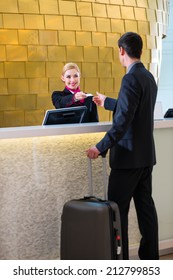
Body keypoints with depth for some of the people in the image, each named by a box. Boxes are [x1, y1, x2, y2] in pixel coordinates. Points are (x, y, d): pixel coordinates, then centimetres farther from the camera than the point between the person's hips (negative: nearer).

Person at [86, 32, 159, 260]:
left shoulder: (131, 79, -17)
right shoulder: (149, 78, 12)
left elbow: (123, 120, -23)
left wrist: (101, 147, -20)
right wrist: (106, 102, 39)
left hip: (128, 156, -9)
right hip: (146, 155, 9)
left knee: (117, 209, -2)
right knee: (145, 206, 11)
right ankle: (150, 258, 17)